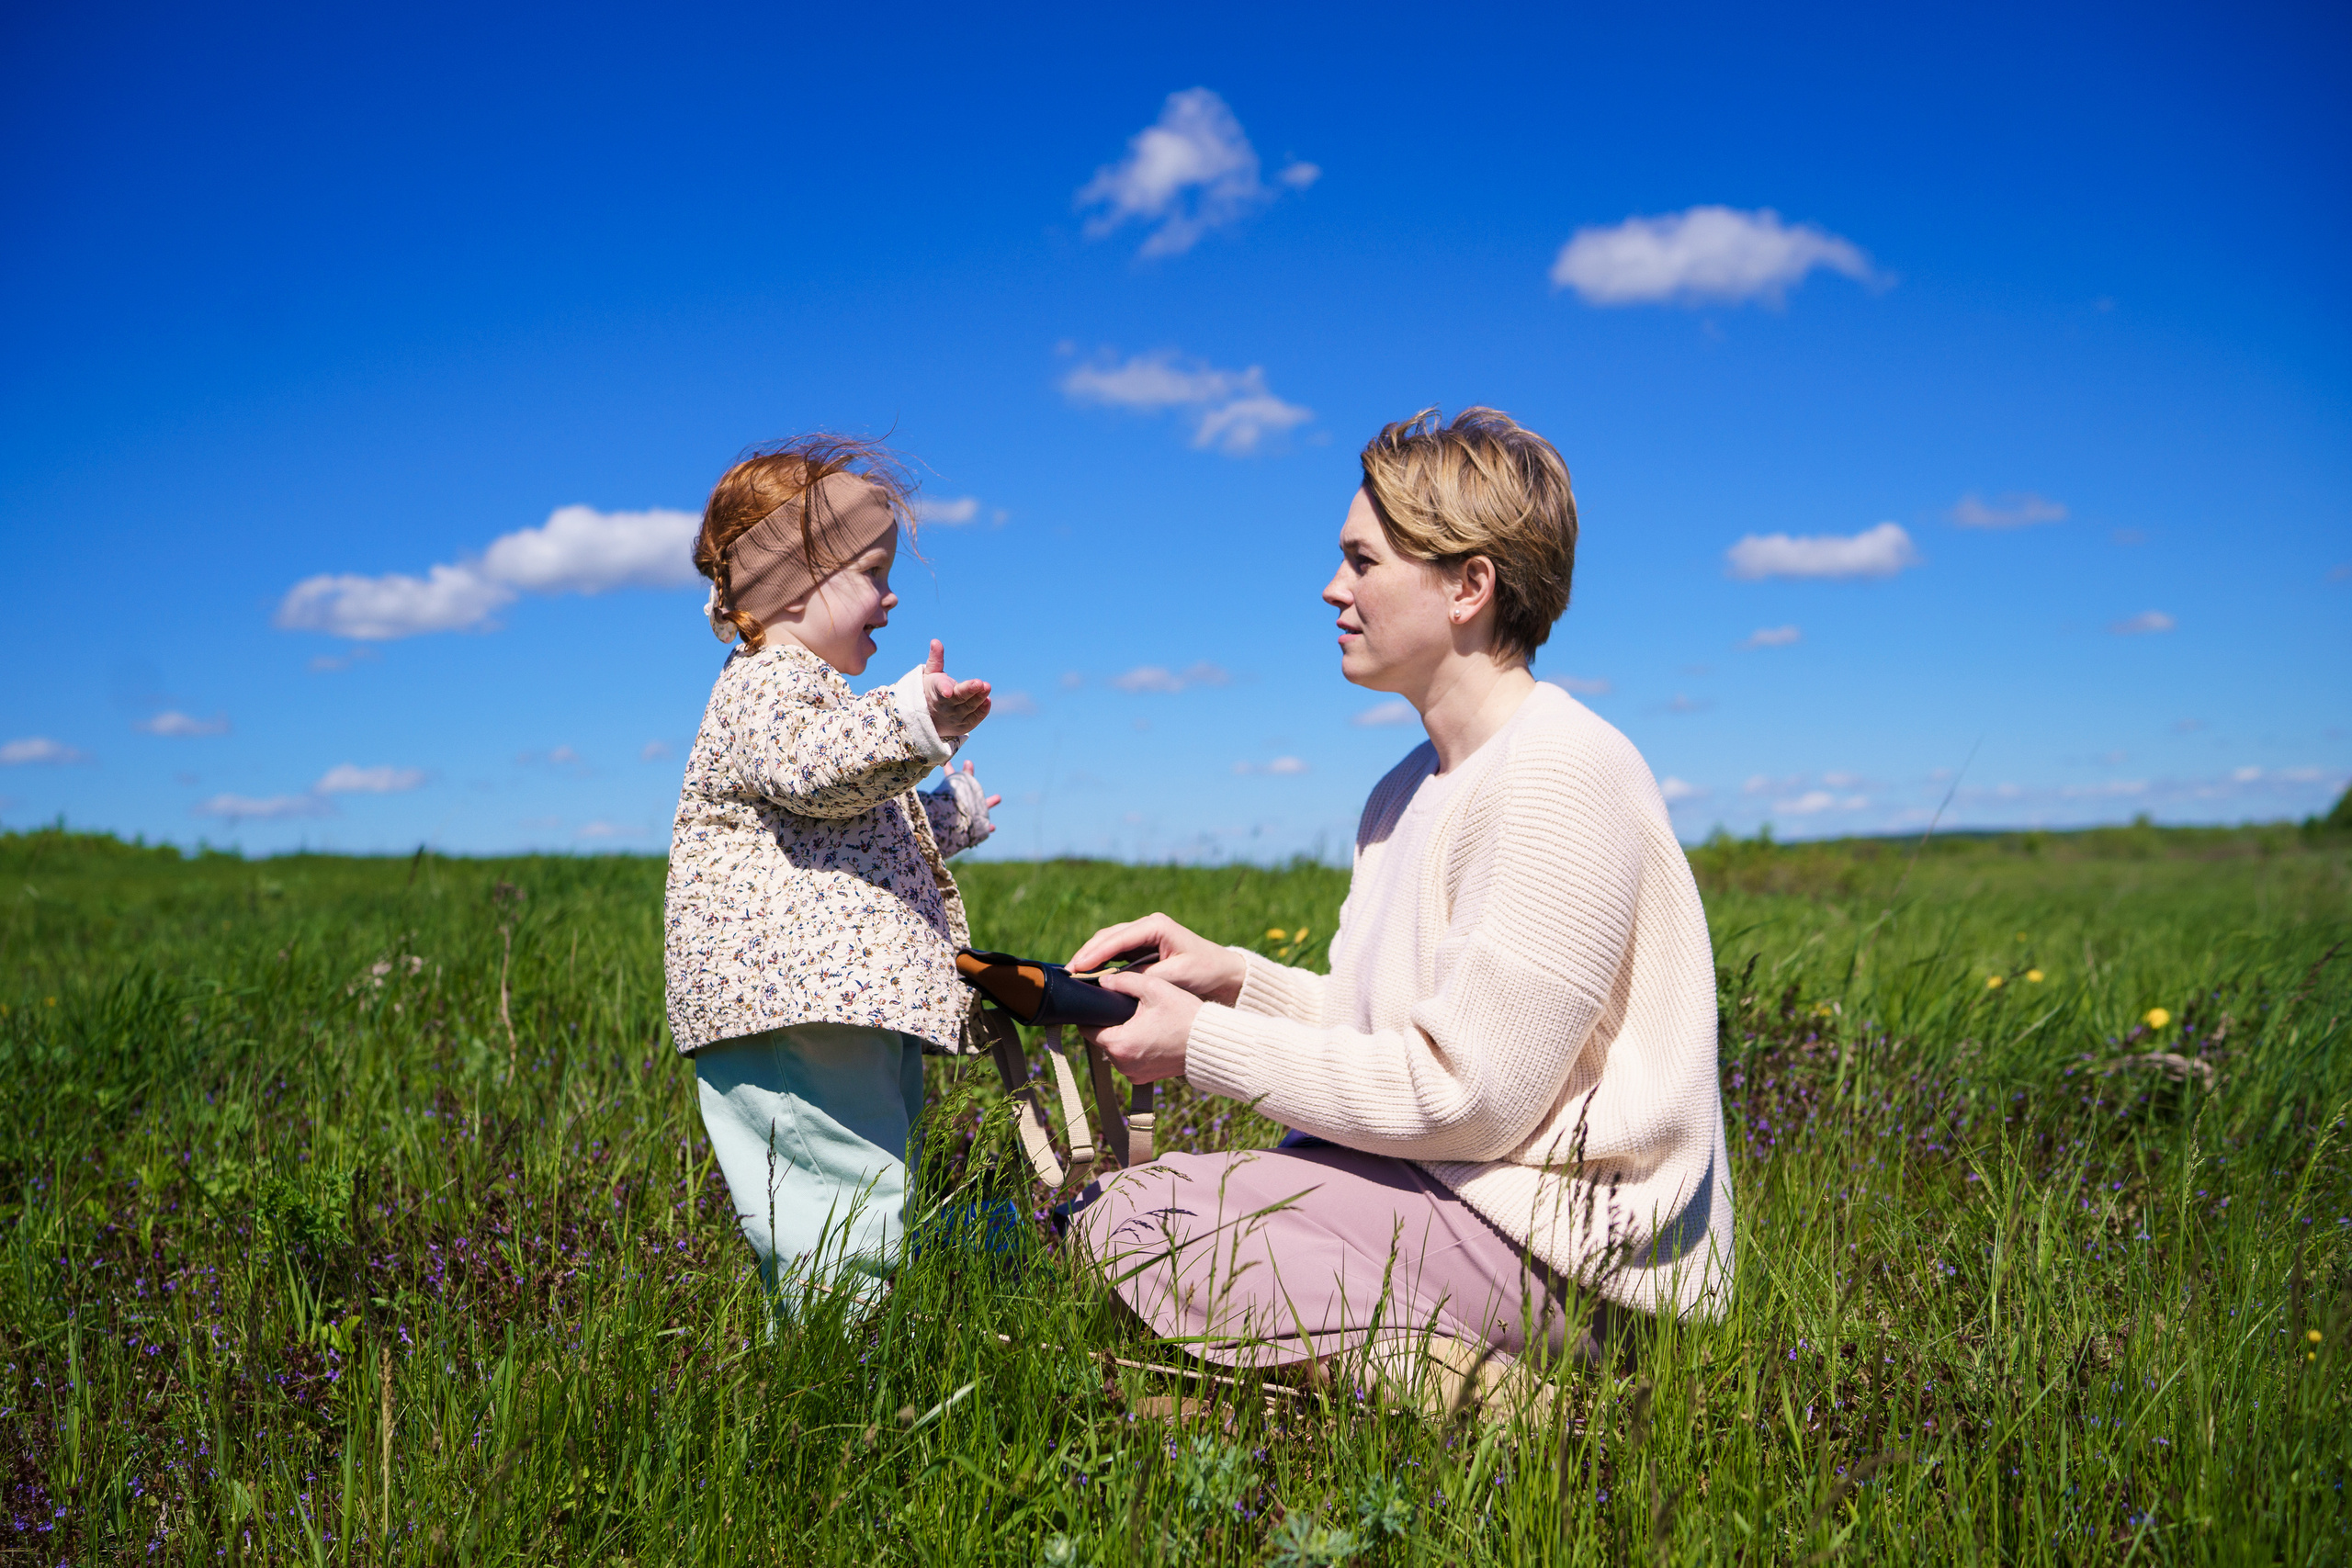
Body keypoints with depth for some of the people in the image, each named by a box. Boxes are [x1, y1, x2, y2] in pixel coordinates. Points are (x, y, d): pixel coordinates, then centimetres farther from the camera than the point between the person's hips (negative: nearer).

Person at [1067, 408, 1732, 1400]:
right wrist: (1230, 976, -3)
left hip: (1566, 1242, -9)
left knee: (1125, 1223, -15)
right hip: (1444, 1186, 9)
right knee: (1095, 1204, 3)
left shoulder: (1563, 773, -17)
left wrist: (1205, 1044, -13)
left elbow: (1463, 1095, -19)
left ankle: (1466, 1382, -10)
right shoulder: (1403, 795, 13)